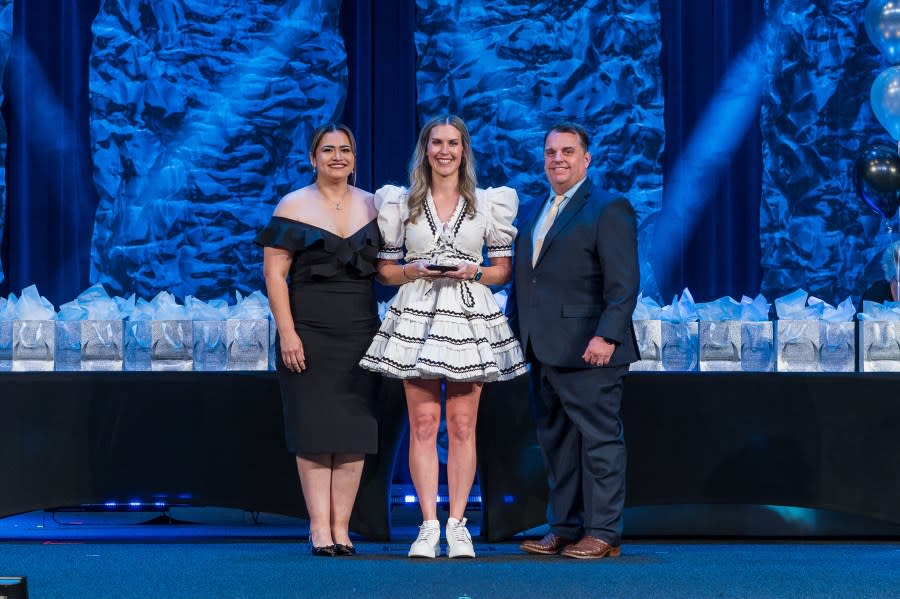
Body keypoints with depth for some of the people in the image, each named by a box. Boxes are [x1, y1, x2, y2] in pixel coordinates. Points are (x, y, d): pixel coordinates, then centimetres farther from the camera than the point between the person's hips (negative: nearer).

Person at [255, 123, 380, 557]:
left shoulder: (372, 206, 10)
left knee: (354, 430, 0)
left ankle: (341, 527, 4)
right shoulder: (294, 207, 1)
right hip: (308, 333, -3)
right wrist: (286, 332, -12)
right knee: (314, 430, -3)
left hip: (360, 332, 3)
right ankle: (319, 527, -1)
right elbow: (274, 272, -4)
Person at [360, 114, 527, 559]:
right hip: (417, 317, 0)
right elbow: (385, 271, 9)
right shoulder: (401, 202, 8)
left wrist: (473, 272, -9)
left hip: (470, 317, 0)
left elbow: (504, 270, 10)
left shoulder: (488, 202, 8)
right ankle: (429, 525, -1)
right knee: (423, 425, -3)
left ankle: (457, 524, 3)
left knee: (462, 426, -1)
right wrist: (416, 270, -9)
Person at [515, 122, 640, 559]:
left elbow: (623, 282, -13)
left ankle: (603, 533, 0)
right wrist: (522, 335, 13)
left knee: (599, 439, -4)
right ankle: (564, 529, 17)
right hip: (544, 352, 8)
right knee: (555, 442, 11)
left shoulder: (608, 210, -5)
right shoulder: (537, 213, 19)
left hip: (587, 352, -8)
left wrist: (606, 335, -21)